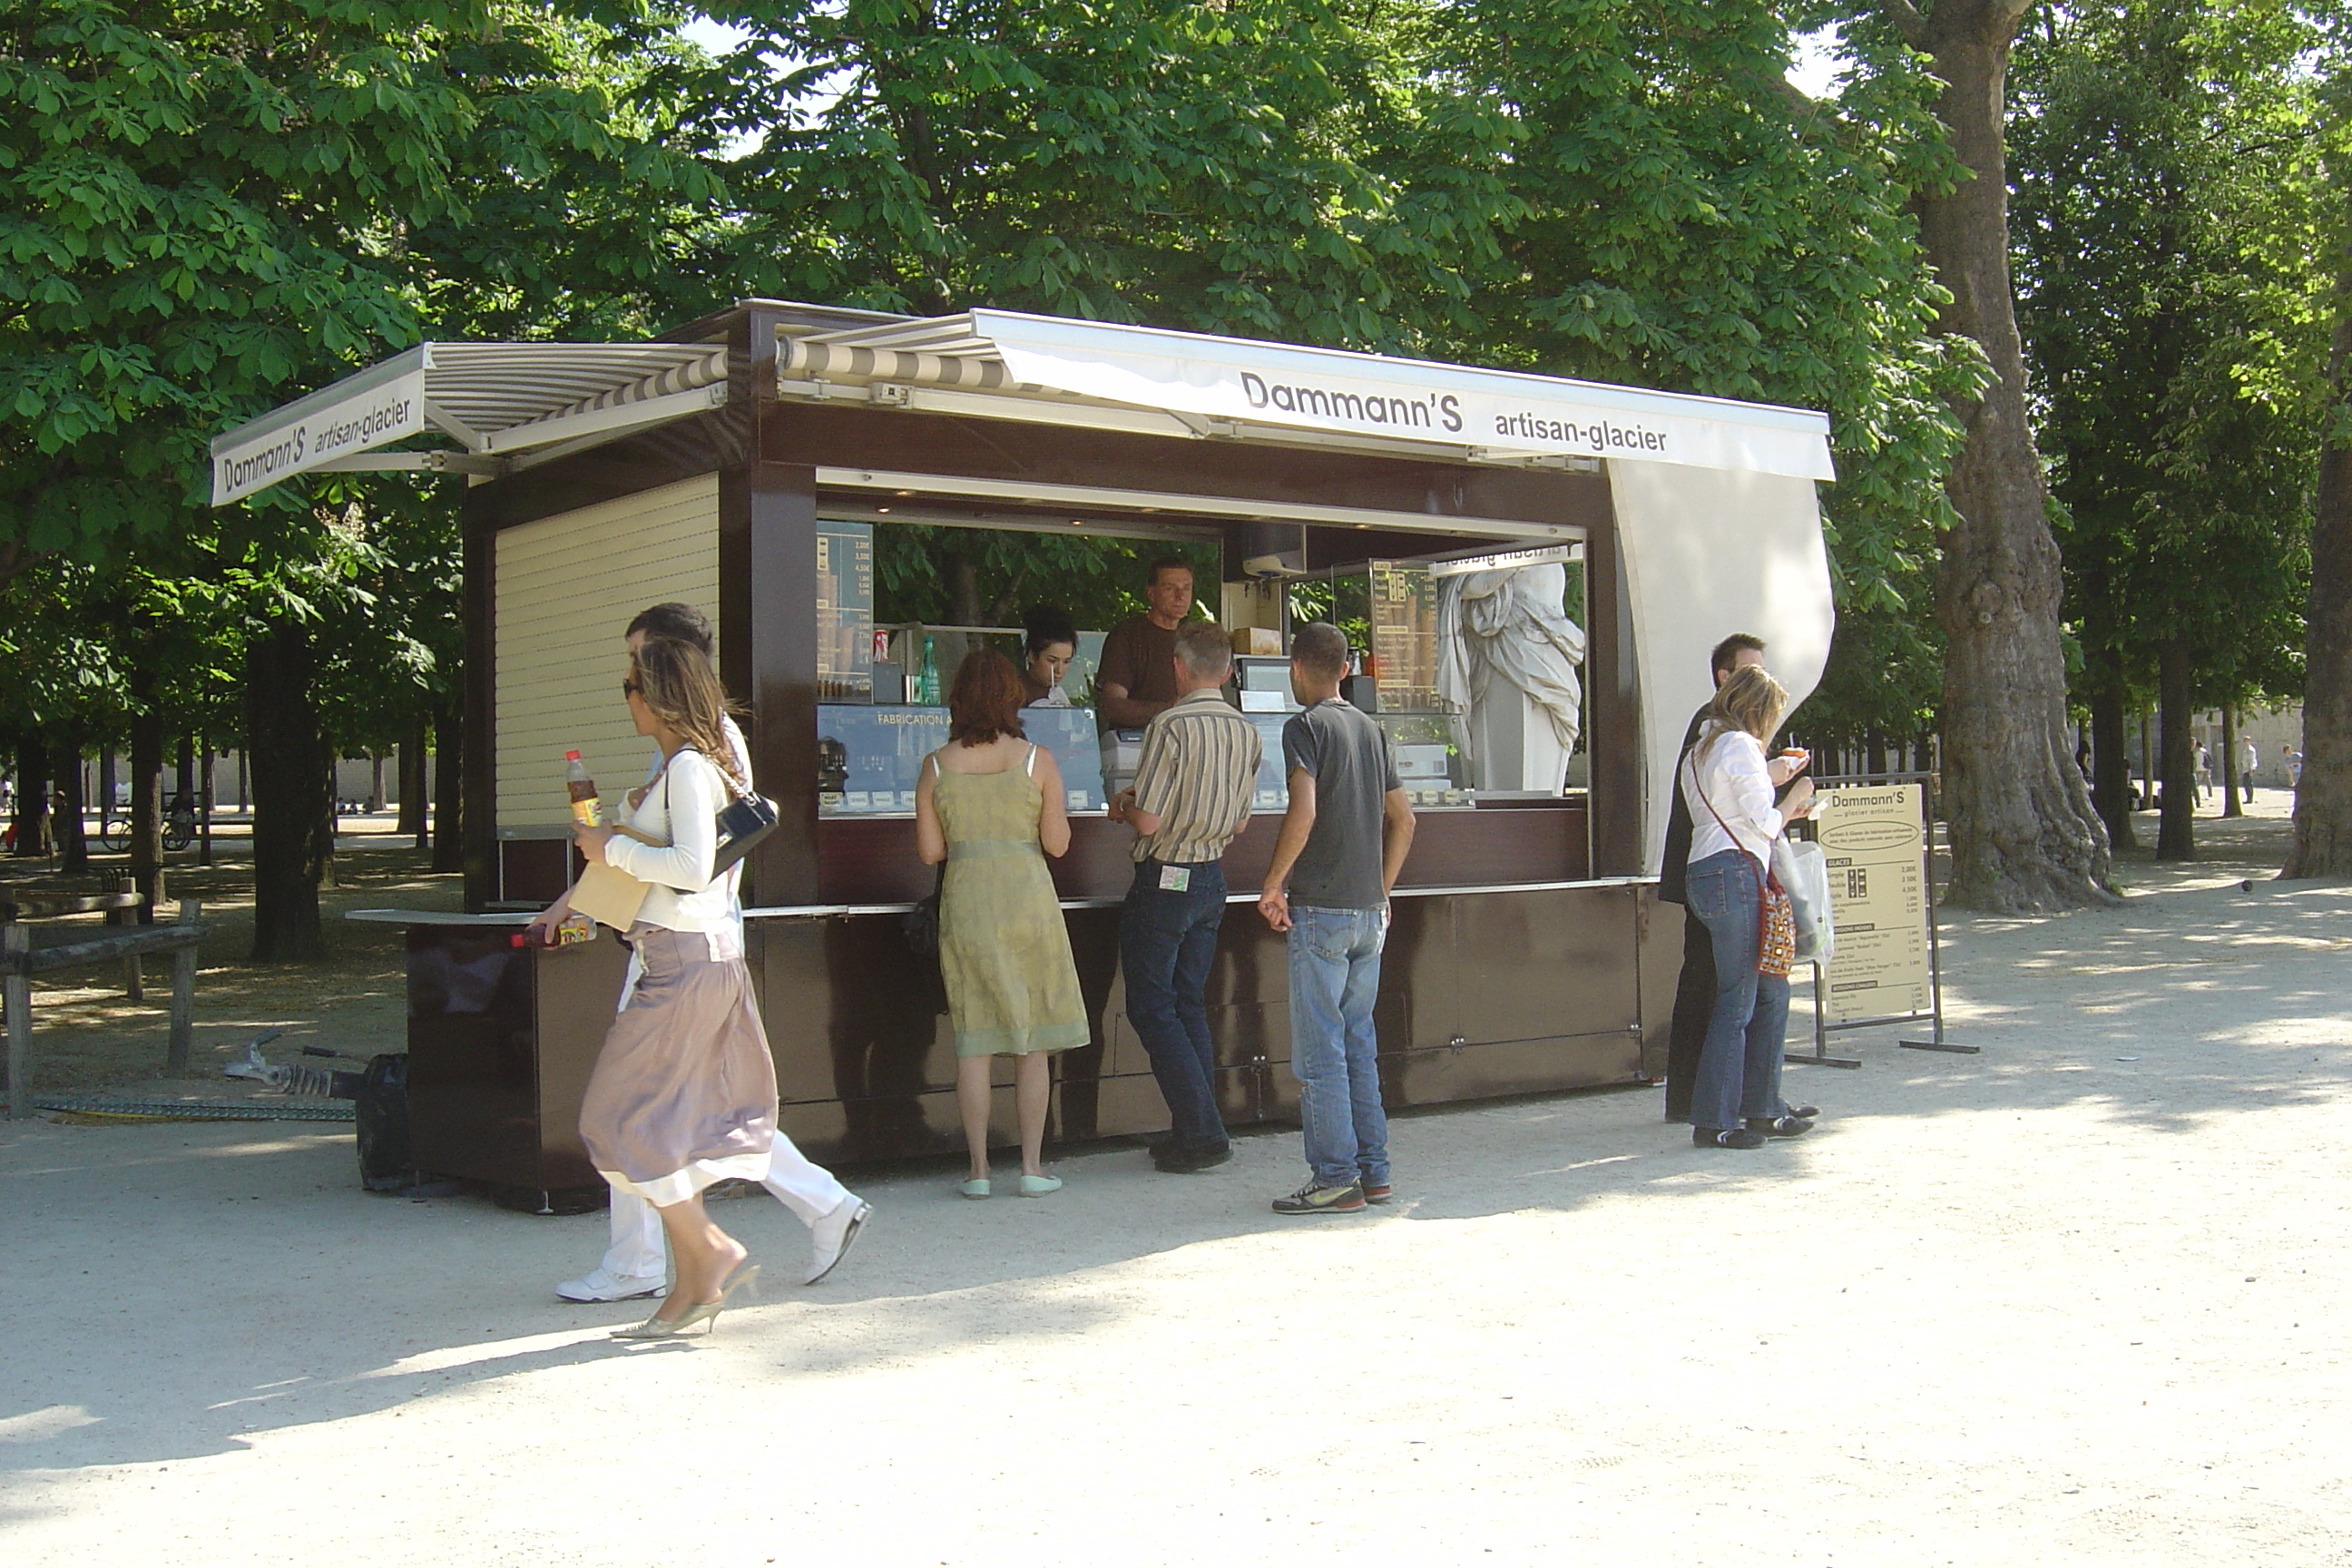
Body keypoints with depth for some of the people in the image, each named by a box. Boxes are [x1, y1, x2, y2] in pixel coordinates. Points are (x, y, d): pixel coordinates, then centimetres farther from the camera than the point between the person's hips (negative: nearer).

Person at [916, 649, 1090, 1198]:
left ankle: (979, 1168, 7)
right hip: (1028, 898, -1)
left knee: (972, 1043, 6)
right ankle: (1032, 1167, 9)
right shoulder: (1037, 761, -4)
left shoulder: (936, 766, 0)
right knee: (1032, 1042, 7)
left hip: (965, 903, 1)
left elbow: (929, 850, 2)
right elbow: (1057, 843, -3)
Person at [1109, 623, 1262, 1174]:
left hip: (1163, 879, -7)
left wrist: (1125, 806, 2)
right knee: (1189, 1004, 15)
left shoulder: (1170, 727, -17)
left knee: (1152, 1009, 0)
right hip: (1212, 878, 7)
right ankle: (1195, 1131, 15)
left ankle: (1202, 1132, -4)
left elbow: (1148, 821, -18)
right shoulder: (1247, 733, 5)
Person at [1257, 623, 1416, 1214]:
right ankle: (1373, 1172, 15)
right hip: (1369, 911, 7)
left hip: (1320, 909, -7)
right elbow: (1402, 819, 17)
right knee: (1359, 1045, 13)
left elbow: (1303, 814, -20)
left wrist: (1273, 883, -10)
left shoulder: (1305, 726, -7)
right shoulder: (1369, 728, 14)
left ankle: (1334, 1179, -1)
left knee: (1319, 1051, -2)